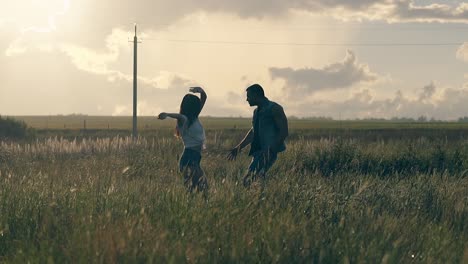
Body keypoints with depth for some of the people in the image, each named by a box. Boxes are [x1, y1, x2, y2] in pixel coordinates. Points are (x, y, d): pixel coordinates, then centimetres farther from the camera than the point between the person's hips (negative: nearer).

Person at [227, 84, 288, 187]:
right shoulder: (257, 111, 19)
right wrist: (239, 147, 27)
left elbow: (284, 132, -12)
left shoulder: (274, 109, -6)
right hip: (258, 151, 9)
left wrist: (271, 149, -21)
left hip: (269, 152, -9)